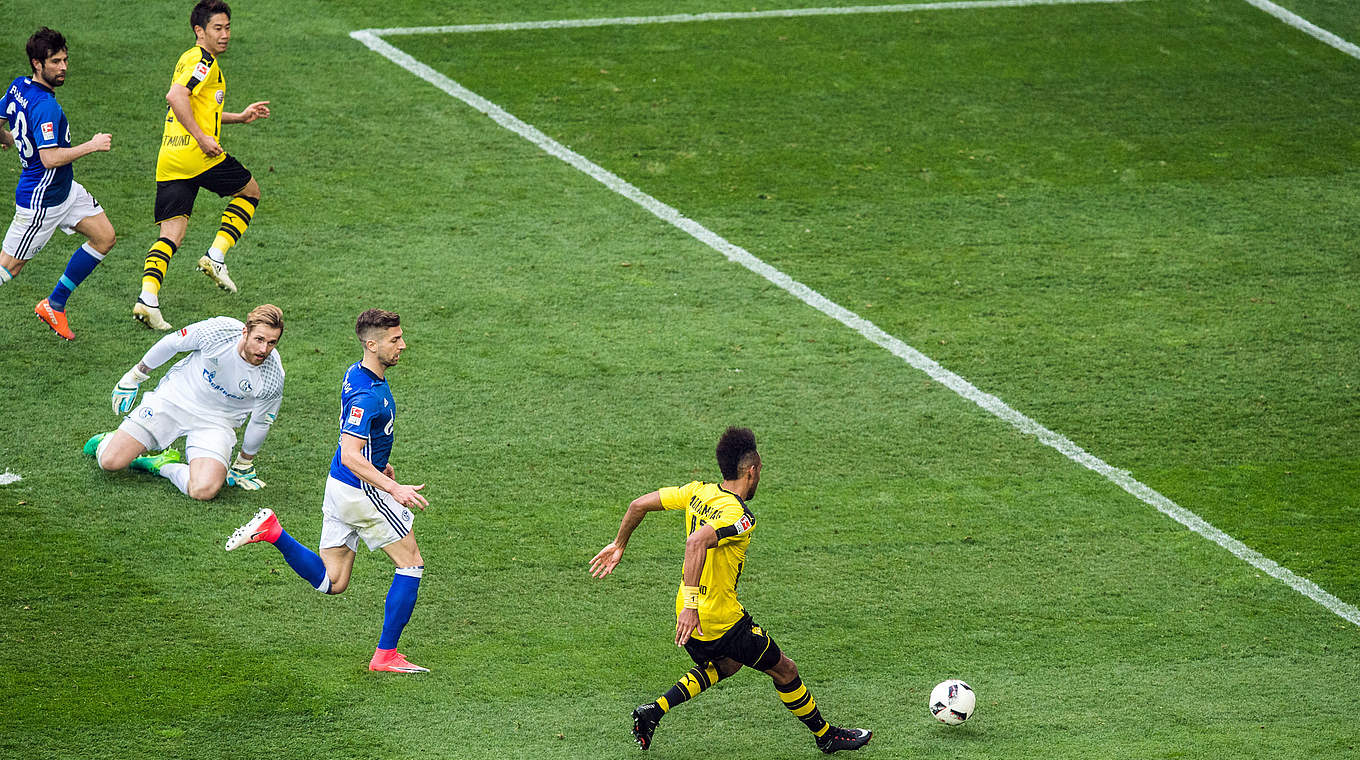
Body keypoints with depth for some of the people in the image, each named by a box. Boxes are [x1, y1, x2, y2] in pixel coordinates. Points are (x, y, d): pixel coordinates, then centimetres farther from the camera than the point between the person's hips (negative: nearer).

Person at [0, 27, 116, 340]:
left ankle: (54, 305, 19)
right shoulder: (45, 106, -28)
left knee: (104, 237, 12)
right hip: (41, 201, -10)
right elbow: (50, 158, -33)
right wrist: (91, 146, -24)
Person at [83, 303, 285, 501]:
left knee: (204, 490, -27)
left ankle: (164, 466, 3)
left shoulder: (272, 379, -23)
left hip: (217, 422, 0)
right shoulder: (217, 330, -24)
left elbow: (260, 423, -4)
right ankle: (115, 440, 27)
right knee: (110, 461, -9)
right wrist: (134, 376, 6)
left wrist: (244, 465, 10)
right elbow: (171, 344, -5)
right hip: (175, 396, 0)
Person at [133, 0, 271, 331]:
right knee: (250, 190, 16)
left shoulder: (189, 59, 24)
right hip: (197, 155, -8)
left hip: (169, 161, 8)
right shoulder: (203, 61, -8)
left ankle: (148, 298, -17)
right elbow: (175, 96, -24)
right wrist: (201, 137, -21)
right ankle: (216, 255, 6)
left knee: (171, 233, 1)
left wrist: (240, 117, 35)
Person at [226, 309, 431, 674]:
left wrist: (378, 463, 33)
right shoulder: (368, 395, -25)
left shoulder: (357, 373, 7)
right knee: (411, 562, 3)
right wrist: (393, 489, -35)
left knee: (330, 582, 14)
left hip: (340, 488, 9)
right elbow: (350, 455, -32)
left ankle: (273, 531, 3)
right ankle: (386, 655, 4)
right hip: (361, 492, -9)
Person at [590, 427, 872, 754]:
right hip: (723, 622, -8)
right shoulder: (740, 516, -25)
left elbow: (639, 504, 3)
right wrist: (691, 603, -44)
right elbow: (696, 542, -42)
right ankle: (826, 735, 31)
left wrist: (619, 545, 18)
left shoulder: (698, 492, -2)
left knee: (726, 664, 34)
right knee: (784, 670, 13)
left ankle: (654, 711, 21)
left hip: (688, 613, 8)